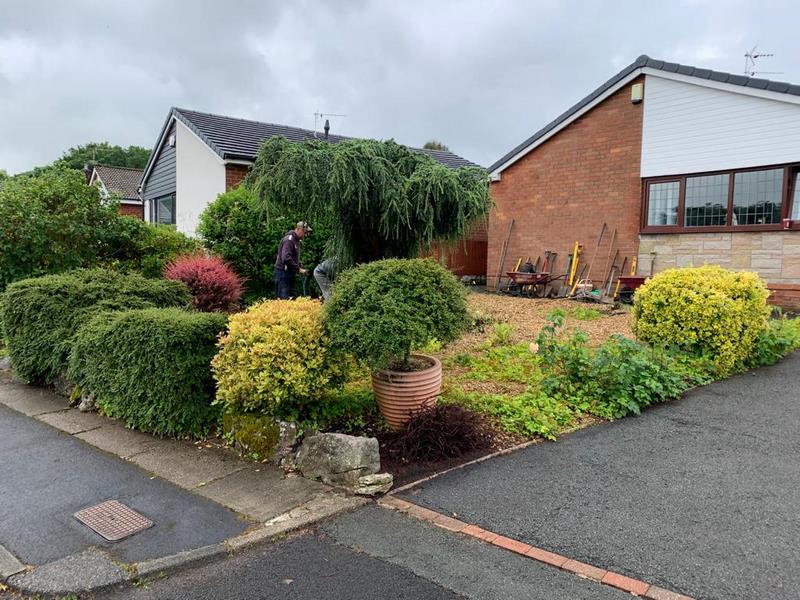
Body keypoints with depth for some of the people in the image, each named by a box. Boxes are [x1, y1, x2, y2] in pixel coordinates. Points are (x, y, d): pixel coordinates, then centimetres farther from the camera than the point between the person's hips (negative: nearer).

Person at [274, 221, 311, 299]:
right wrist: (298, 269, -20)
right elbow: (286, 258, -26)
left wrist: (300, 266, 6)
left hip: (290, 273, 10)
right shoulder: (289, 240, -16)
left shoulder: (296, 240, 15)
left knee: (292, 297, 10)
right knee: (284, 299, -9)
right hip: (283, 273, -10)